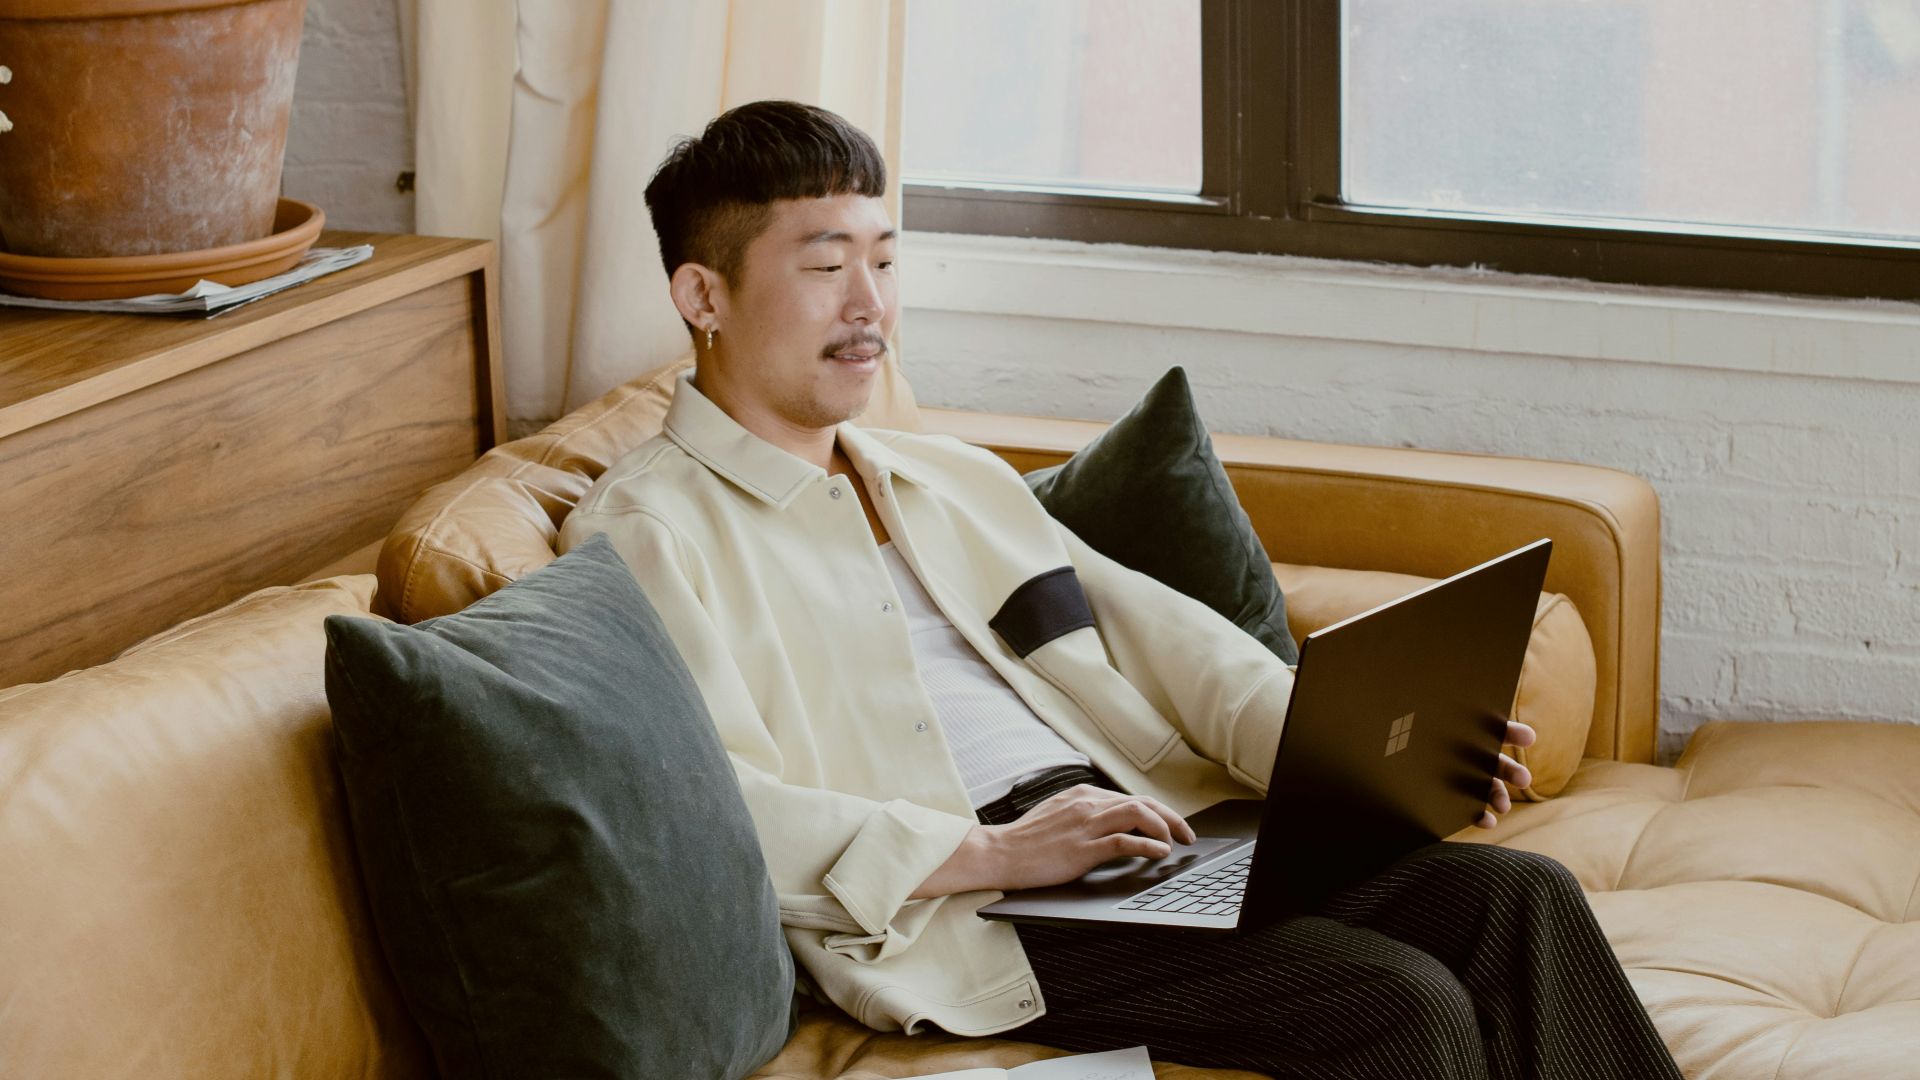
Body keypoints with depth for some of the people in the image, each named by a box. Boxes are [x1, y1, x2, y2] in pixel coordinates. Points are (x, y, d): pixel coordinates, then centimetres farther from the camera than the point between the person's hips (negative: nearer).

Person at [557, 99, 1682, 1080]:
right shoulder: (643, 532, 1)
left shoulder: (960, 480, 26)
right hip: (957, 923, -7)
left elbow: (1158, 637, 19)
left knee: (1521, 897, -13)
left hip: (1151, 827, 8)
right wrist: (989, 853, -22)